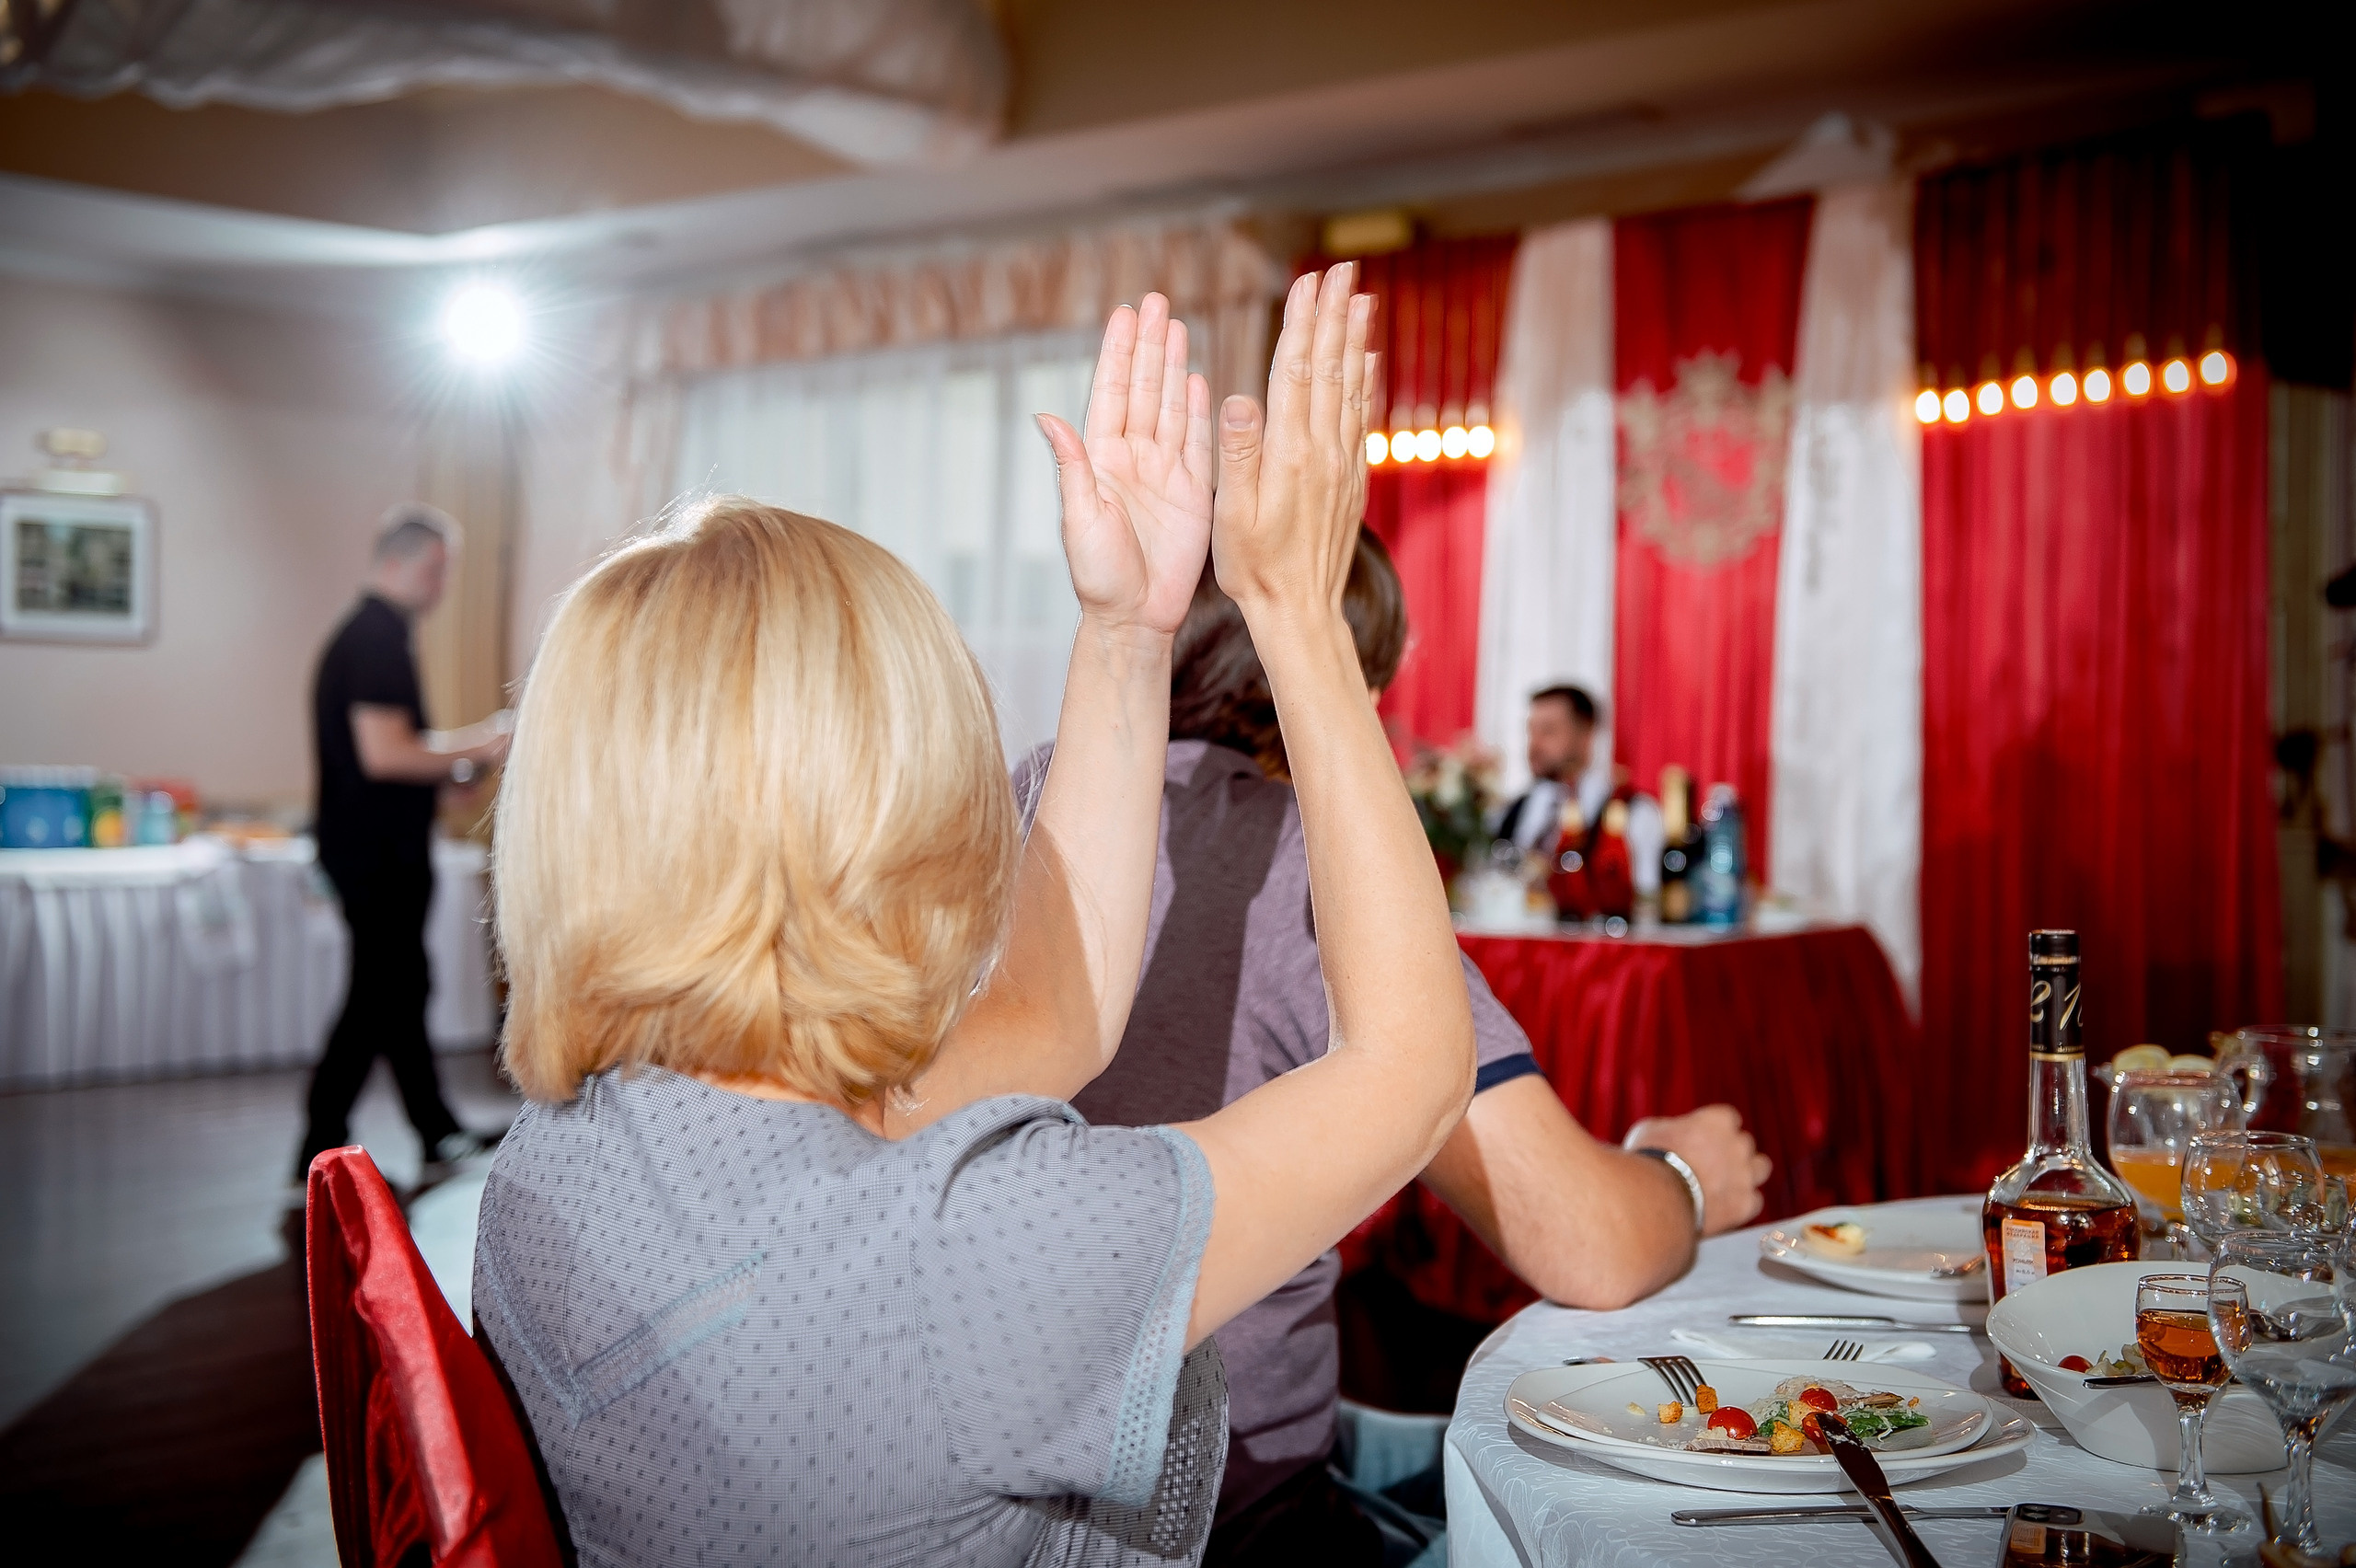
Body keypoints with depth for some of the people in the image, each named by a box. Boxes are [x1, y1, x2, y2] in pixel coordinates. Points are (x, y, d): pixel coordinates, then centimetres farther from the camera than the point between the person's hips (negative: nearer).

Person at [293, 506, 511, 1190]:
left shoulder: (367, 635, 16)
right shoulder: (379, 641, -17)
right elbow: (383, 755, -25)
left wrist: (456, 748, 15)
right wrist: (470, 754, -14)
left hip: (377, 850, 11)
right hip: (378, 853, -11)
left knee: (400, 986, 17)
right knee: (376, 998, -5)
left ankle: (439, 1135, 29)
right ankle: (316, 1162, 1)